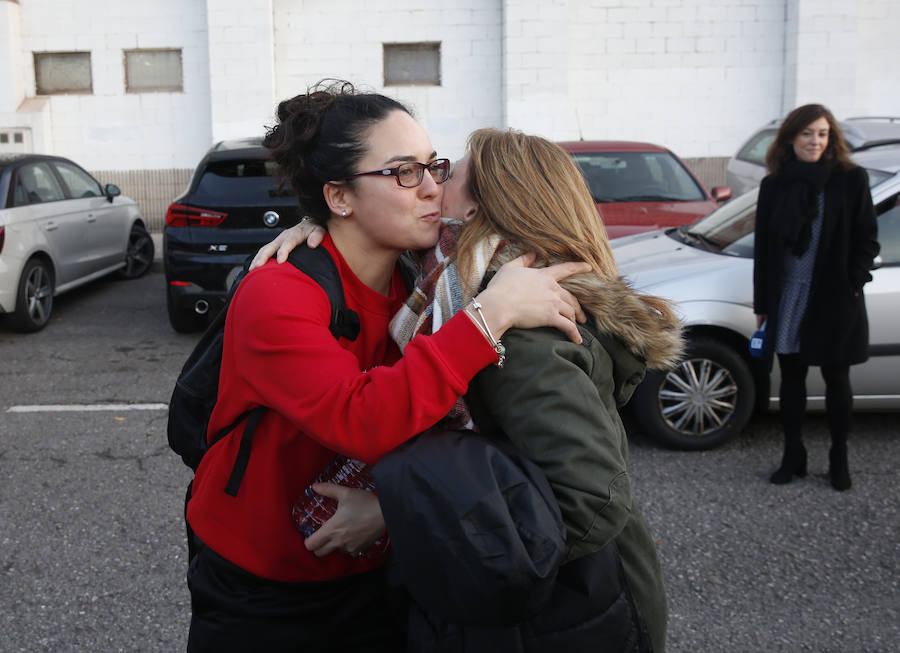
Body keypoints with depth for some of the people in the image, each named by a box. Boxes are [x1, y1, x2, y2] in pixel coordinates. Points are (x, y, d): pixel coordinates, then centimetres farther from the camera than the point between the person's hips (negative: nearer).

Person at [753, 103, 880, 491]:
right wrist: (762, 303, 5)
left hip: (835, 301, -2)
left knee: (836, 379, 9)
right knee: (791, 378, 11)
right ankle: (793, 456, 24)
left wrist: (852, 285, -10)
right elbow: (763, 248, 6)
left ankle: (839, 459, 24)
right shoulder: (774, 186, 4)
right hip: (787, 299, 2)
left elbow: (866, 240, 0)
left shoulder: (851, 180, -3)